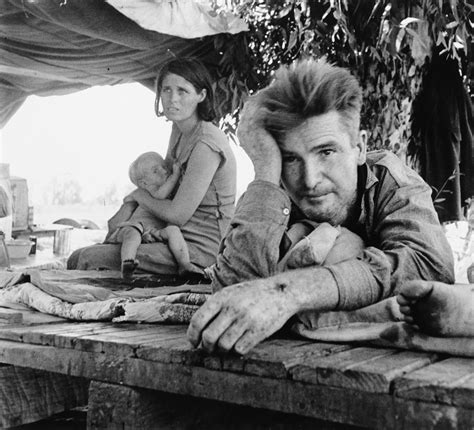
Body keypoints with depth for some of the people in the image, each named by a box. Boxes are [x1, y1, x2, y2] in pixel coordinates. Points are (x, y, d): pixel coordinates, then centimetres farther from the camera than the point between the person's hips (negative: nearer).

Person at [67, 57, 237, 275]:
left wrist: (137, 194, -4)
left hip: (201, 251, -9)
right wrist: (128, 205, 4)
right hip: (183, 239, 9)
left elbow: (176, 215, -20)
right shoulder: (179, 129, 8)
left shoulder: (206, 144, -21)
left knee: (83, 259, -14)